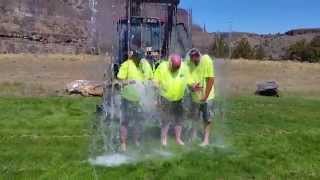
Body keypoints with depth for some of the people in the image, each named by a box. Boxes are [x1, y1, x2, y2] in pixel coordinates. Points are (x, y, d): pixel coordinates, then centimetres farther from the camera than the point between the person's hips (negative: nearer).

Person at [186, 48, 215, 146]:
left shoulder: (207, 60, -21)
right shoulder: (188, 63, -12)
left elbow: (211, 79, -18)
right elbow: (186, 79, -4)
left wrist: (205, 96, -17)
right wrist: (192, 87, -26)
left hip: (207, 96, -3)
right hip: (195, 96, 3)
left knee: (207, 119, 8)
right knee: (194, 118, 17)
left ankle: (206, 139, 22)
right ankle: (193, 136, 38)